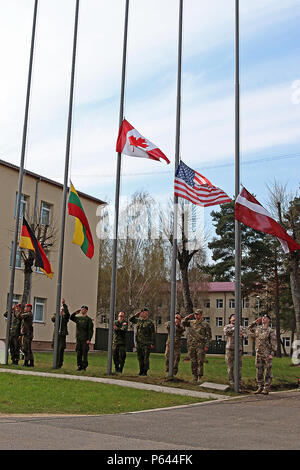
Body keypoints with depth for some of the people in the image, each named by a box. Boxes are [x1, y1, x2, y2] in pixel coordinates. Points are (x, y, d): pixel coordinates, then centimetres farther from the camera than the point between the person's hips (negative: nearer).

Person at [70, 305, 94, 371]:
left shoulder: (89, 319, -3)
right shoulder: (78, 318, 13)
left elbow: (91, 330, -7)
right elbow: (71, 318, 20)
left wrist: (89, 339, -14)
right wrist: (75, 313, 6)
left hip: (85, 339, -5)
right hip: (78, 338, 5)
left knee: (84, 353, -4)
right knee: (78, 353, 6)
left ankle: (84, 366, 1)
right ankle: (79, 366, 13)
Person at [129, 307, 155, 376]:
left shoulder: (150, 322, -6)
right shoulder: (138, 320, 11)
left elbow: (153, 334, -7)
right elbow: (130, 319, 25)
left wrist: (152, 343, -11)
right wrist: (135, 315, 9)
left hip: (146, 343, -6)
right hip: (139, 343, 6)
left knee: (145, 358, -4)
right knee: (140, 357, 10)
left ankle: (145, 371, 3)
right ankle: (141, 370, 20)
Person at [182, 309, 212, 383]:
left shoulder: (205, 324, -2)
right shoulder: (191, 322, 9)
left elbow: (209, 336, -1)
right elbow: (183, 323, 16)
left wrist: (206, 346, -8)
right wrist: (188, 317, 1)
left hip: (200, 345, -4)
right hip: (191, 345, 4)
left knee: (200, 362, -5)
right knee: (193, 362, 8)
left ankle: (199, 377, 1)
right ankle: (195, 376, 18)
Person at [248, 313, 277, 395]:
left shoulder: (271, 330, -6)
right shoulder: (258, 328, 9)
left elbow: (274, 343, -8)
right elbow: (250, 329, 27)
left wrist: (272, 354, -15)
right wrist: (256, 322, 15)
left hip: (267, 354, -5)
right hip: (258, 354, 5)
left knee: (268, 372, 0)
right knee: (259, 371, 9)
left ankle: (266, 389, 5)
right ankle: (260, 387, 17)